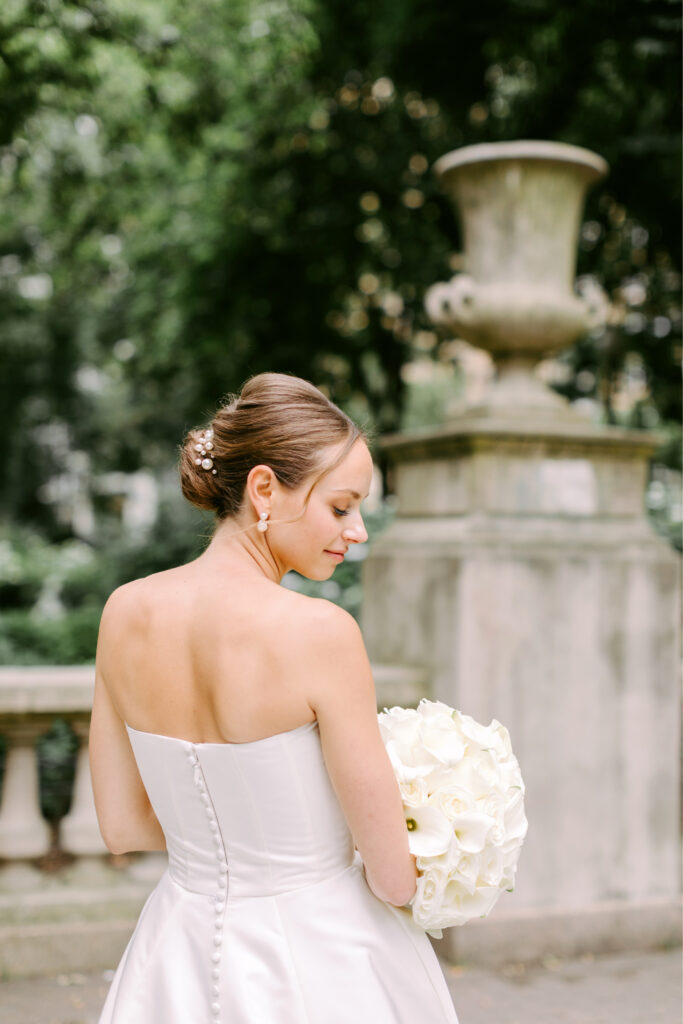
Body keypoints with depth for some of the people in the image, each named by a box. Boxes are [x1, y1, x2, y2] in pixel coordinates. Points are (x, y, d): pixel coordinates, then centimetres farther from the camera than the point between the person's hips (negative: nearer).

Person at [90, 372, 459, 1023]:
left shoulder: (125, 613, -7)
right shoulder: (318, 631, -24)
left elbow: (121, 826, 3)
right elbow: (394, 878, -18)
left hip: (179, 958, 5)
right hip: (321, 963, -4)